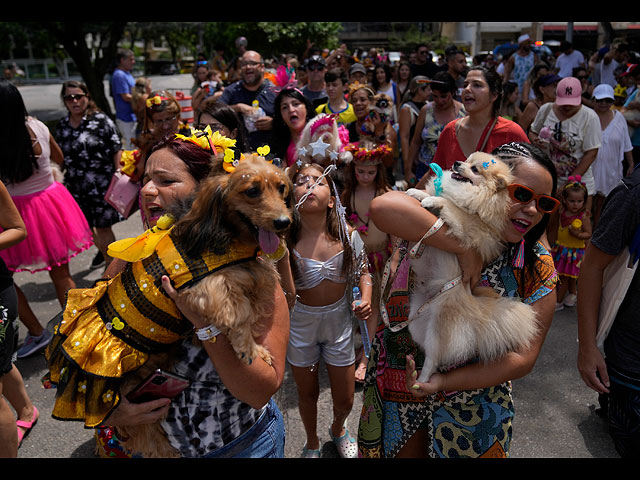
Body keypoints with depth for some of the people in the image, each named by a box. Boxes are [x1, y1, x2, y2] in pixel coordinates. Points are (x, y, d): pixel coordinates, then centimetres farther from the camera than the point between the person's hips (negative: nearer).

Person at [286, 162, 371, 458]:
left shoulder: (347, 235, -15)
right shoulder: (286, 240, -21)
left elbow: (363, 271, 2)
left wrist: (366, 299, -12)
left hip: (339, 321, 2)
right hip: (301, 323, -1)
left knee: (345, 399, 18)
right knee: (307, 394, 21)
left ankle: (338, 429, 55)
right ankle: (312, 442, 53)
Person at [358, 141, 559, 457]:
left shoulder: (538, 269, -11)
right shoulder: (440, 222, -18)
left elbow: (522, 357, -14)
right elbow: (383, 207, -41)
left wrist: (444, 382, -23)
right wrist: (465, 250, -36)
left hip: (473, 399, 1)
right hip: (398, 381, 0)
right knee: (404, 451, 20)